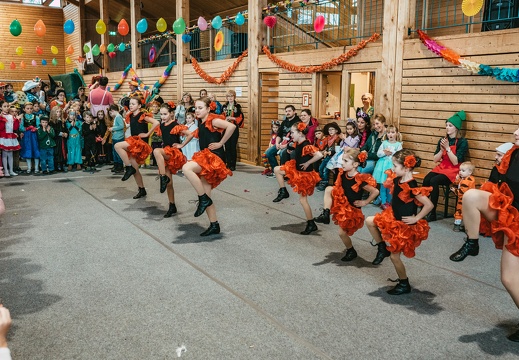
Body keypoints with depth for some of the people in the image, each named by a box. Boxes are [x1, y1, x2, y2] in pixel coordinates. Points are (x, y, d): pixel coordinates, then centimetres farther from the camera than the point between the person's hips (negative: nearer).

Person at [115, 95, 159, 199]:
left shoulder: (143, 116, -10)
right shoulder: (130, 116, 11)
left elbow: (156, 123, -22)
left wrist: (147, 134, -17)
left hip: (141, 142, -8)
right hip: (133, 142, 8)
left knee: (118, 146, -26)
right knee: (135, 170, 8)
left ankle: (128, 168, -16)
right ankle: (142, 190, 20)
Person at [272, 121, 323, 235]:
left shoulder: (306, 145, -28)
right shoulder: (298, 144, 0)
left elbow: (319, 155, -39)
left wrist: (308, 163, -27)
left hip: (305, 174, -9)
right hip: (297, 170, 9)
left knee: (303, 200, 0)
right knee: (277, 169, 9)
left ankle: (311, 224, 11)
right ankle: (283, 191, 20)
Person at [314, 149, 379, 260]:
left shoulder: (359, 180, -27)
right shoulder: (343, 174, -8)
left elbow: (375, 192, -22)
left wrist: (365, 202, -15)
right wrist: (333, 191, -2)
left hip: (352, 209, -6)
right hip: (341, 203, 6)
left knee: (342, 232, 0)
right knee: (329, 189, -16)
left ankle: (351, 251, 27)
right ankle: (325, 214, -12)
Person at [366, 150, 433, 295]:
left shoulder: (411, 186, -28)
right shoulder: (397, 180, -3)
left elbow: (429, 205, -30)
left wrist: (416, 218, -22)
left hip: (404, 225, -8)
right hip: (393, 217, 8)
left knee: (394, 256, 3)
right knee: (370, 221, 1)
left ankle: (404, 285, 23)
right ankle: (382, 248, 16)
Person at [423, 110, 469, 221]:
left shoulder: (462, 142, -7)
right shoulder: (442, 140, 9)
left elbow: (455, 162, -13)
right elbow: (435, 159, 7)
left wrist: (447, 148, -17)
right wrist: (442, 149, -9)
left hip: (453, 171, -5)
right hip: (441, 168, 5)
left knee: (434, 181, -31)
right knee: (426, 180, -26)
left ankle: (433, 213, -24)